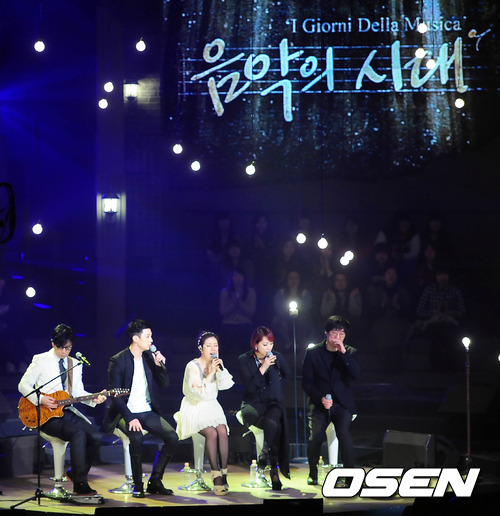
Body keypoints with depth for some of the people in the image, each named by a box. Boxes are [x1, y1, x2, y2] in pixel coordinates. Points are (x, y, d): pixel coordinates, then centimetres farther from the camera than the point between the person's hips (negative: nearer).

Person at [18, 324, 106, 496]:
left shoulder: (75, 364, 16)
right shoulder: (40, 360, 0)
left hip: (68, 411, 6)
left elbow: (78, 392, 13)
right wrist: (41, 399, -17)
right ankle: (80, 484, -24)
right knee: (79, 433, -31)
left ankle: (76, 473, 1)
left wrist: (94, 398, -7)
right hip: (46, 416, -6)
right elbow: (23, 385, -3)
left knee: (95, 436, -19)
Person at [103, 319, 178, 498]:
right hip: (126, 413, -5)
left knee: (172, 437, -17)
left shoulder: (149, 357, 8)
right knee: (137, 437, -35)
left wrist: (160, 365, -8)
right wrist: (130, 418, -24)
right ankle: (138, 485, -17)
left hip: (148, 412, 5)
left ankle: (155, 481, -2)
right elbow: (115, 395, -13)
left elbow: (165, 384, 11)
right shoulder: (118, 361, -9)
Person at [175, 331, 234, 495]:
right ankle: (216, 476, -26)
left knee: (222, 431, -25)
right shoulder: (192, 366, -11)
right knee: (212, 433, -30)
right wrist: (210, 373, -22)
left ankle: (224, 474, -23)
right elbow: (199, 392, -19)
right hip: (194, 408, -5)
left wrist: (221, 368, -15)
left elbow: (227, 385, -3)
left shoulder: (216, 364, 7)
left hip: (212, 407, 5)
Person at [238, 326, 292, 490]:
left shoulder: (277, 356, 7)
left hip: (273, 403, 2)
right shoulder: (244, 360, -2)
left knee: (272, 421, -37)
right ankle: (275, 468, -25)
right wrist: (263, 368, -18)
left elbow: (287, 376, 27)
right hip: (253, 404, -2)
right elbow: (250, 387, -12)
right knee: (274, 425, -35)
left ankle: (265, 455, -19)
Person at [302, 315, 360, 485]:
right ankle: (313, 474, 4)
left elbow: (356, 375, -9)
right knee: (315, 435, -21)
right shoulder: (313, 352, 5)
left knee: (343, 430, -28)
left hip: (342, 403, 0)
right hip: (319, 403, 0)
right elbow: (307, 382, 3)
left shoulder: (349, 353, 8)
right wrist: (321, 398, -12)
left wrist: (344, 353, -16)